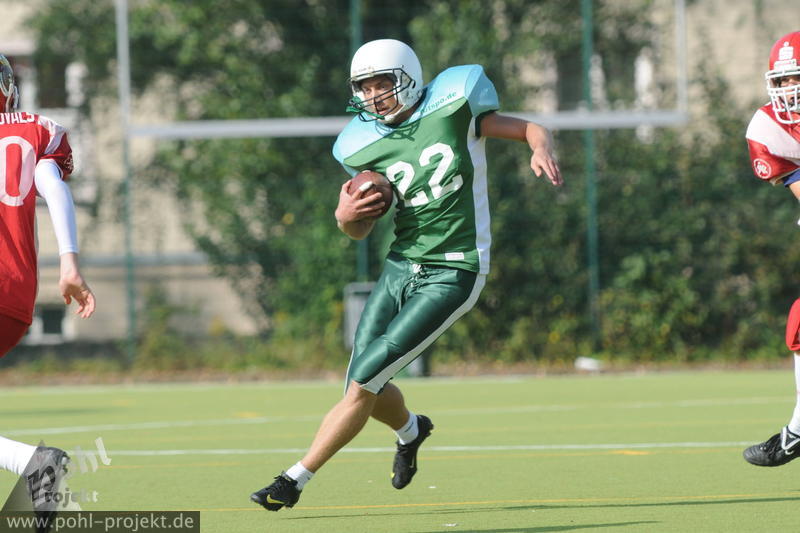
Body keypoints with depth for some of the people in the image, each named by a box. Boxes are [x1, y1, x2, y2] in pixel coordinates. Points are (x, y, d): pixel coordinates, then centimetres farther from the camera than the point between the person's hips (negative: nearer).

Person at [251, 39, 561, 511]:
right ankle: (411, 429, 42)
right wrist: (347, 215, -10)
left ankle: (296, 479, -2)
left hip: (451, 276, -5)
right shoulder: (367, 147, 4)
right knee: (364, 389, 6)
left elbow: (531, 129, 0)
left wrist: (542, 149, -23)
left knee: (363, 384, -12)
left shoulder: (453, 110, -7)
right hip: (401, 267, 5)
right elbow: (360, 230, 14)